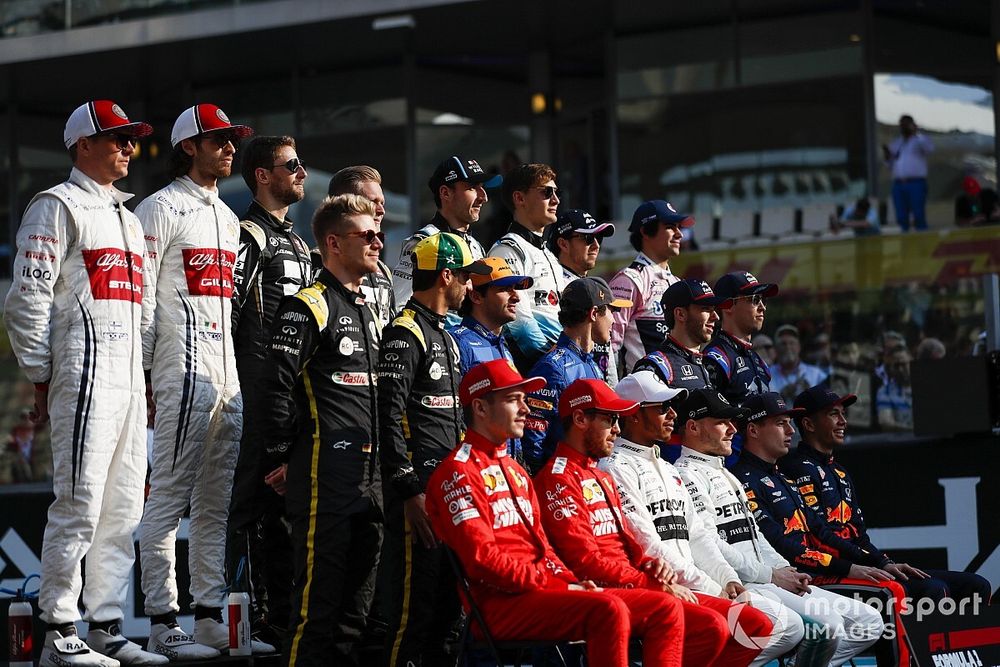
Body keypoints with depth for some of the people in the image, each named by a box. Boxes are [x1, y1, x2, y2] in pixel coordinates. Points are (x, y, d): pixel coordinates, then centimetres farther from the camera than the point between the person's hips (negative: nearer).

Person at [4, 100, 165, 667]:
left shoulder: (128, 216, 24)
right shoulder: (57, 206, -1)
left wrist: (147, 380, 18)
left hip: (130, 380, 8)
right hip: (83, 376, -8)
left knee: (122, 511, 7)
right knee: (79, 506, -11)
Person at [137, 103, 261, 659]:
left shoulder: (229, 218, 22)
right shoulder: (161, 209, -3)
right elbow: (140, 296, -8)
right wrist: (140, 375, -13)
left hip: (231, 376, 8)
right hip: (183, 372, -8)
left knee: (218, 504, 9)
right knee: (169, 497, -7)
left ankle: (212, 618, 13)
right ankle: (163, 624, -6)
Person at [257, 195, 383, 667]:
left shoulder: (367, 310, 20)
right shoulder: (308, 307, -8)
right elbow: (277, 388, -13)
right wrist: (282, 459, -10)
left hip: (369, 473, 9)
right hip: (323, 473, -9)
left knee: (358, 595, 11)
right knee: (318, 592, -8)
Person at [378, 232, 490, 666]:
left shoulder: (444, 334, 21)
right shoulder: (404, 334, -11)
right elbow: (388, 419, -18)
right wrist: (409, 492, -21)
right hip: (418, 488, -10)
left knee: (448, 602, 12)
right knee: (414, 603, -10)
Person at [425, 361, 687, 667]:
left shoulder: (514, 470, 26)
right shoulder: (457, 472, -4)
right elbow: (483, 560, -14)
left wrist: (574, 582, 3)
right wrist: (560, 587, -14)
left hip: (549, 591, 9)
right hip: (499, 604, -9)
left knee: (666, 609, -4)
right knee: (608, 609, -33)